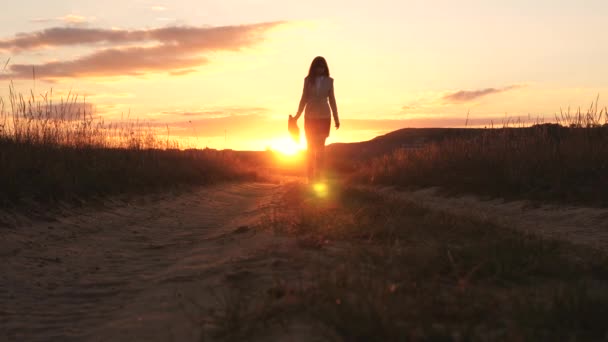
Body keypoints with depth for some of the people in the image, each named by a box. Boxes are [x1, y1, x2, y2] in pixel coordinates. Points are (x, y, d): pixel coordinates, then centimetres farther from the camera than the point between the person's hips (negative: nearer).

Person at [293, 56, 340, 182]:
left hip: (324, 117, 0)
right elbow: (304, 99, 5)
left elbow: (332, 100, 4)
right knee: (310, 147, 3)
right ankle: (310, 178, 7)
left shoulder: (329, 81, 1)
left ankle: (319, 178, -3)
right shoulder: (308, 80, 0)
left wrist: (336, 118, 3)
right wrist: (297, 115, 2)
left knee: (320, 148, -4)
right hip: (310, 117, 0)